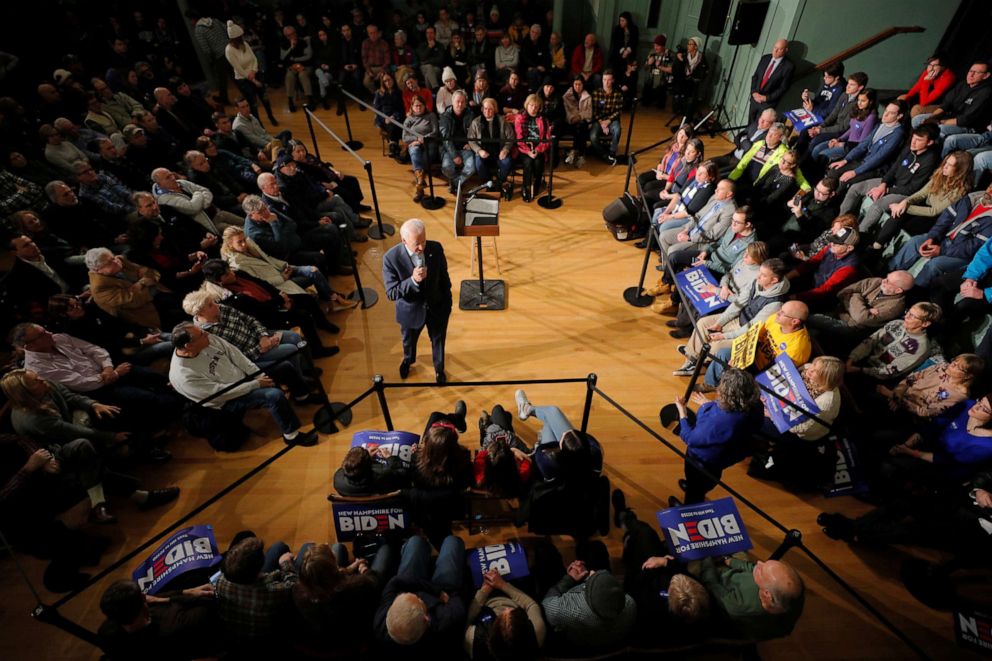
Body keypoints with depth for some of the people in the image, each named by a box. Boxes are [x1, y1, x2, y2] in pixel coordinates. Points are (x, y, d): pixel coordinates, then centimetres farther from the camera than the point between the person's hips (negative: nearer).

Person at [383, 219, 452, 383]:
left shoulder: (436, 248, -19)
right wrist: (413, 280, -40)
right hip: (411, 311, -1)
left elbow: (444, 277, -4)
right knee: (409, 340, 28)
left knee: (438, 341, 24)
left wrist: (448, 303, 4)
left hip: (437, 307, 1)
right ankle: (408, 360, 63)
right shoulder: (391, 258, -27)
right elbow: (391, 293, -25)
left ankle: (439, 369, 54)